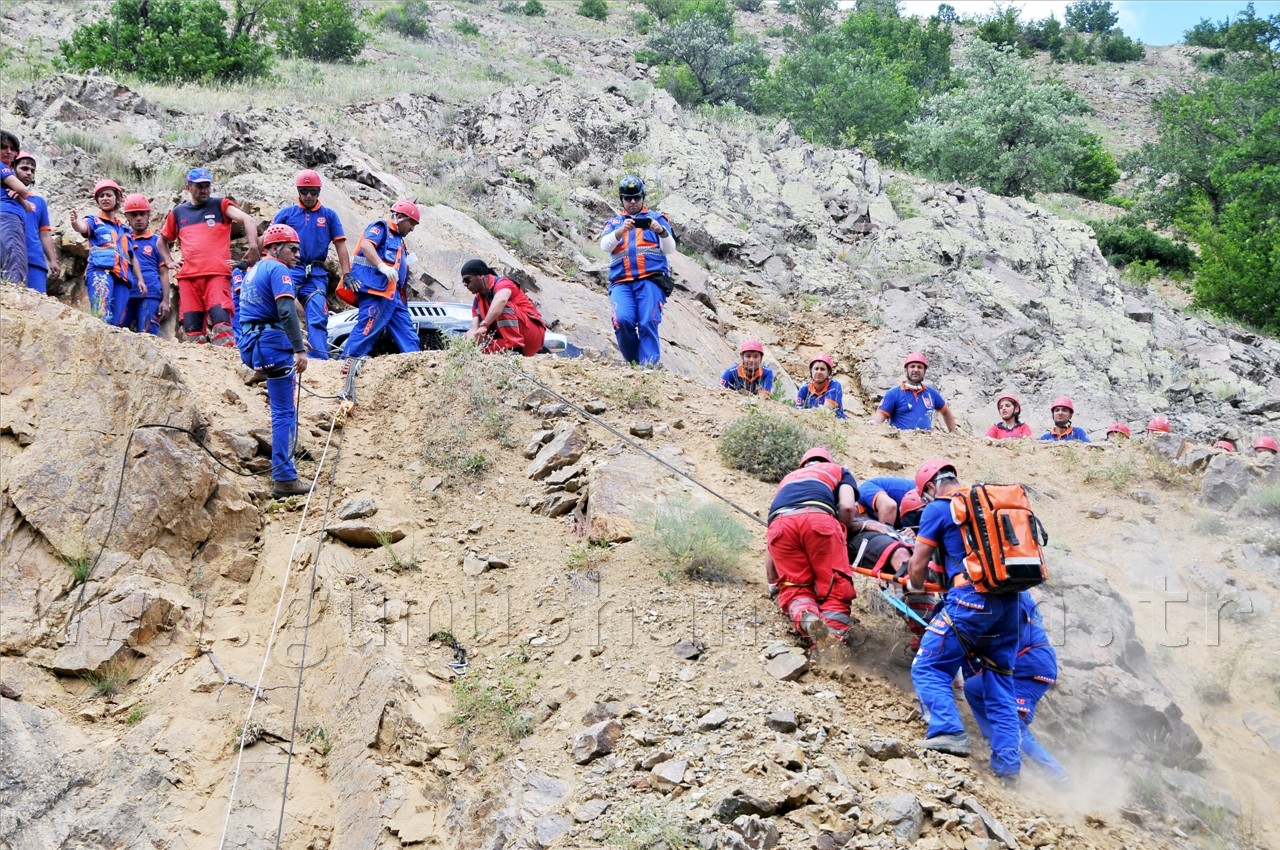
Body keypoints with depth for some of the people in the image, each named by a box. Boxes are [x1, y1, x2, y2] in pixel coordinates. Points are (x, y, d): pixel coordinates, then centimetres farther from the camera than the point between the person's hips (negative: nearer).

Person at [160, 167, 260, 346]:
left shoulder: (220, 205, 8)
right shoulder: (178, 213, 19)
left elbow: (249, 220, -6)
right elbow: (163, 240, 33)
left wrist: (253, 246, -22)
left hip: (217, 274, -4)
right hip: (188, 277, 4)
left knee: (220, 318, -20)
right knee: (191, 324, 0)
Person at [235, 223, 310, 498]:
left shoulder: (254, 271, 21)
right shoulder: (279, 270, -8)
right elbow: (287, 311, -22)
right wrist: (300, 349, -26)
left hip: (251, 342, 9)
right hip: (273, 342, -9)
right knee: (285, 413, -7)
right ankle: (284, 479, -9)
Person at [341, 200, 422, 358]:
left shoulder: (397, 238, 28)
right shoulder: (381, 227, -1)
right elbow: (366, 245, -19)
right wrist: (382, 266, -29)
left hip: (391, 292, 10)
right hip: (375, 286, -10)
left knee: (405, 326, 7)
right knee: (369, 326, -16)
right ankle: (348, 360, -15)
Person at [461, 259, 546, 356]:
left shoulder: (502, 283, -14)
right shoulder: (477, 301, 10)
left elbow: (501, 301, -38)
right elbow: (474, 329, -2)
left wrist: (484, 325, -48)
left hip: (532, 333, -7)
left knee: (503, 307, -28)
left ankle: (515, 350, -33)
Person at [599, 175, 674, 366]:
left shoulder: (656, 218, 19)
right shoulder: (614, 222, 24)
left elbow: (670, 249, 6)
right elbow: (604, 246, 4)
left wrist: (661, 231, -15)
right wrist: (621, 231, -15)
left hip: (650, 279, -1)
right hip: (621, 282, 1)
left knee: (648, 323, -21)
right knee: (623, 320, -23)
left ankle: (649, 364, -22)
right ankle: (633, 363, -8)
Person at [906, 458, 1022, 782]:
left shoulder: (938, 509, 2)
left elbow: (918, 564, 4)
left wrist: (914, 586, 25)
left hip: (971, 599, -7)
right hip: (1009, 602, 7)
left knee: (928, 668, 0)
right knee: (1000, 681, 12)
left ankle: (949, 732, -18)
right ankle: (1007, 763, 10)